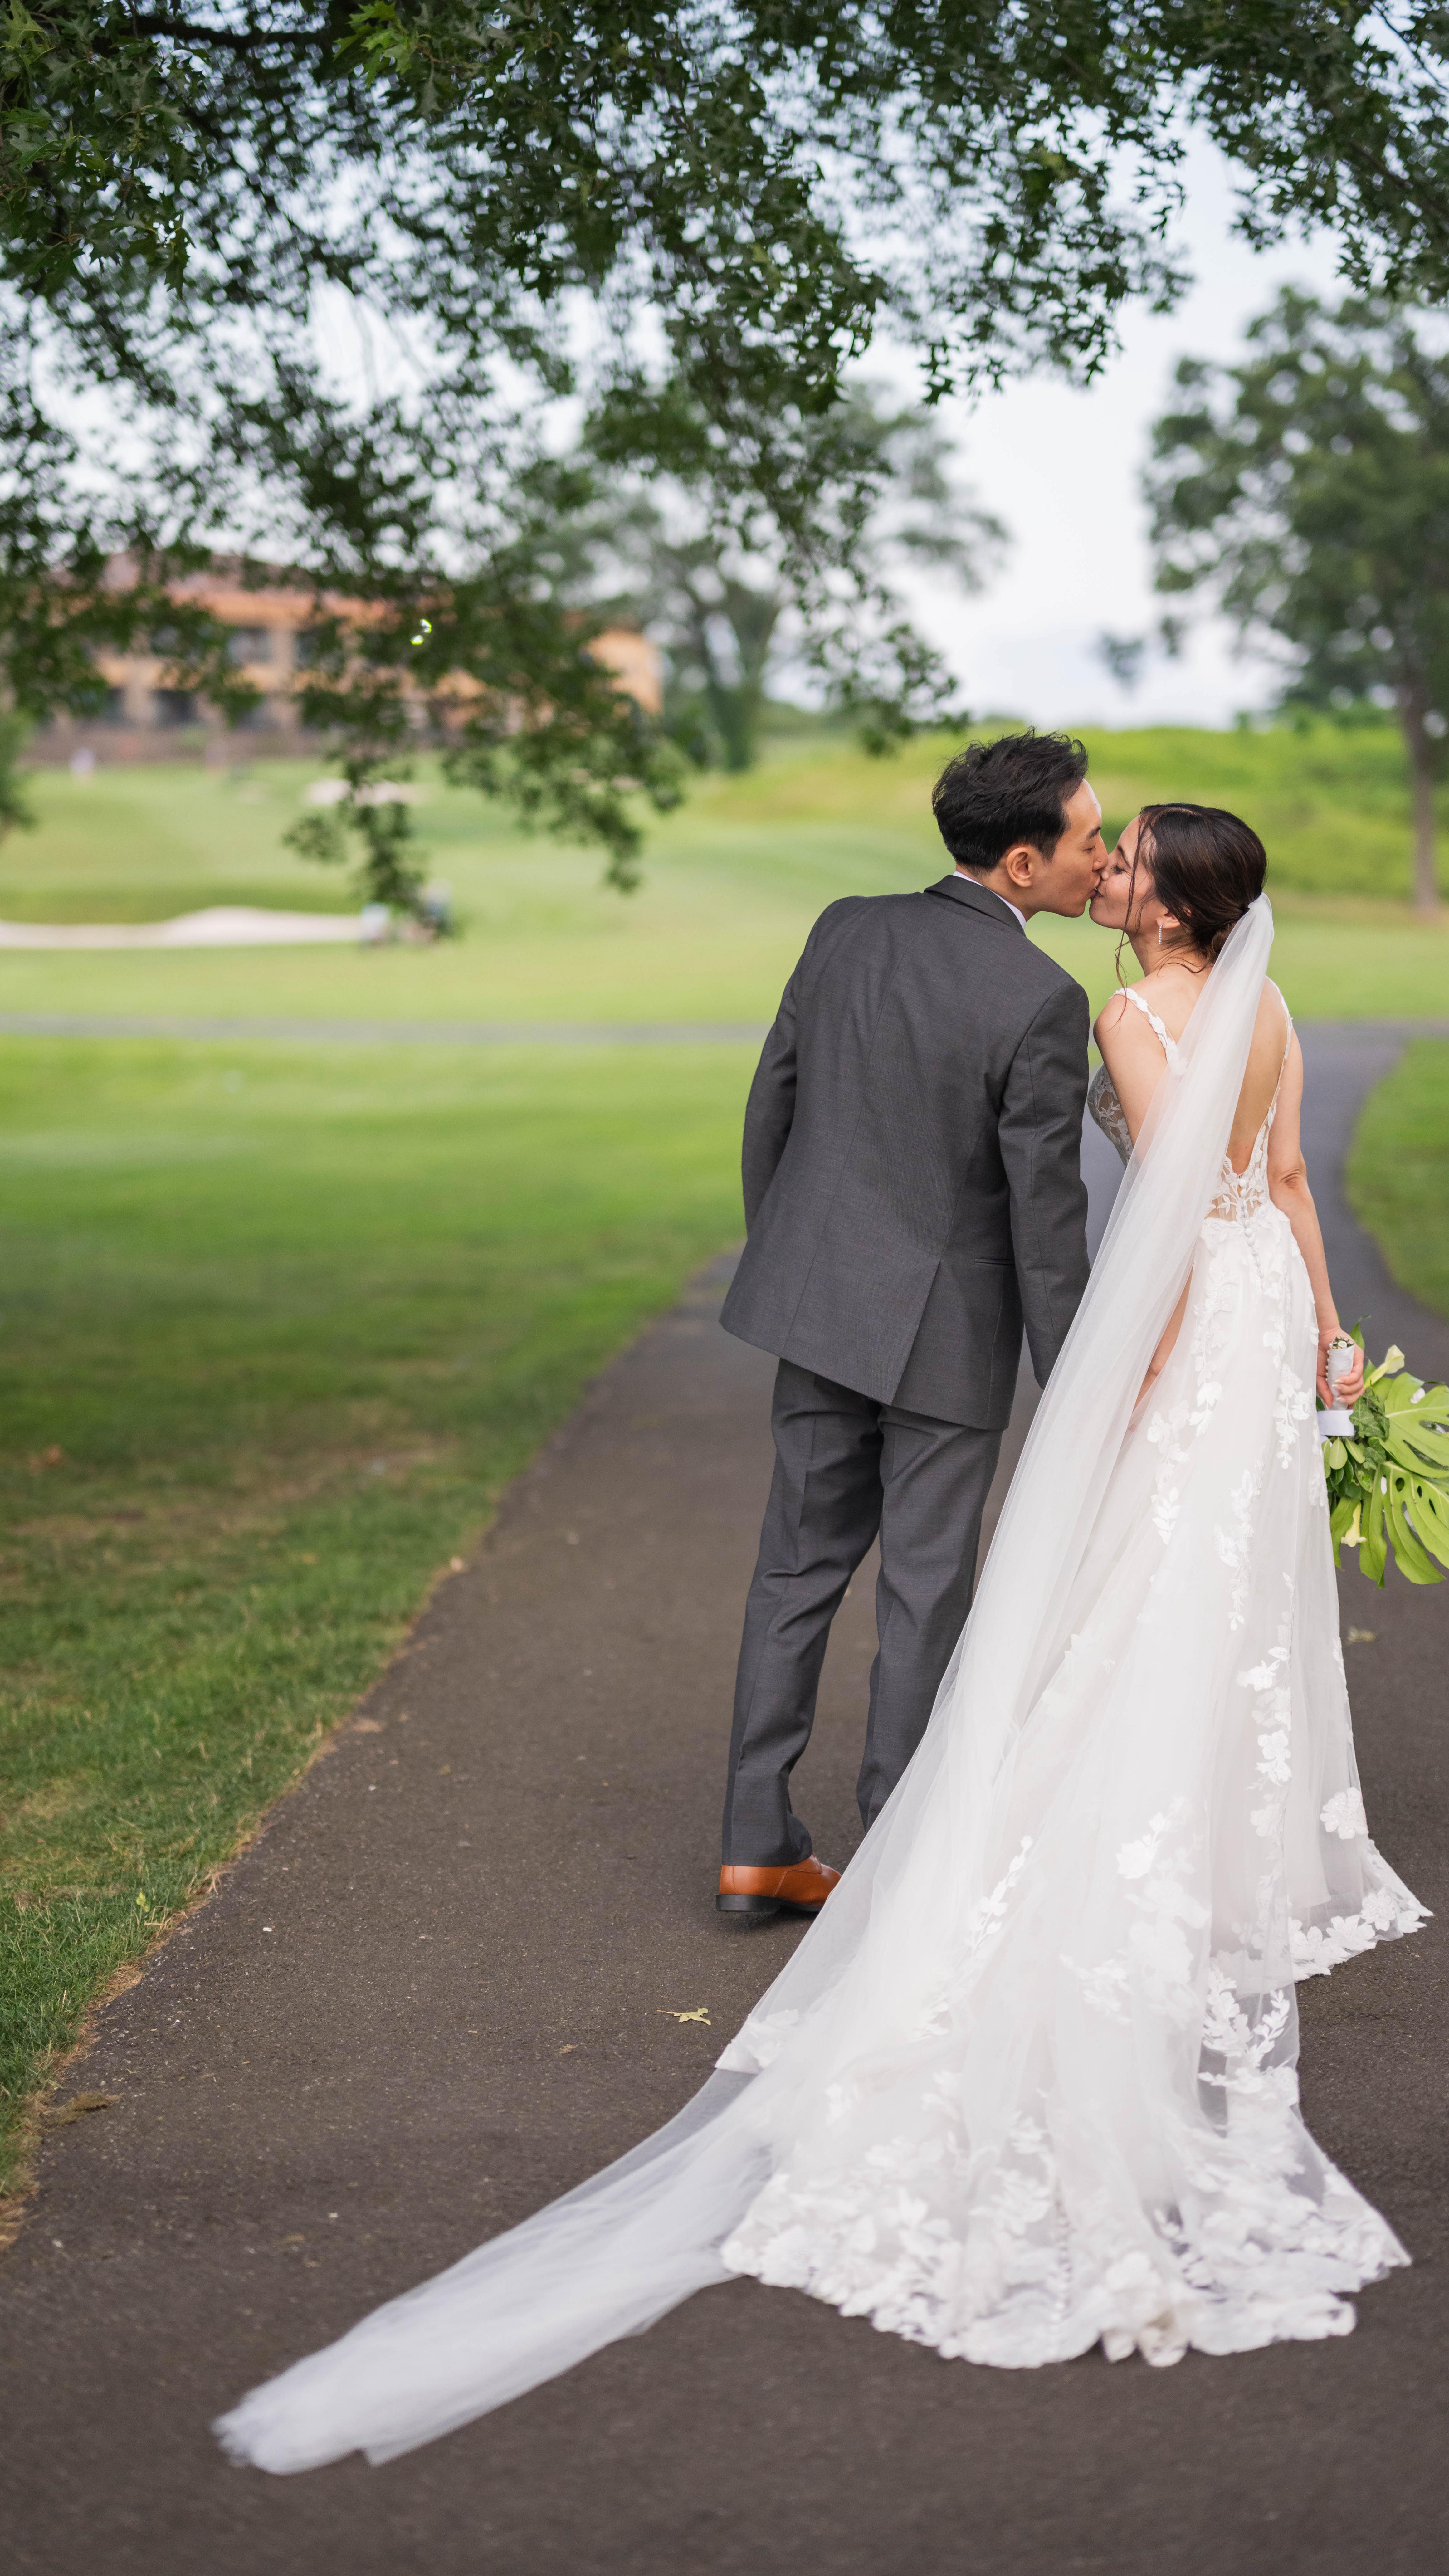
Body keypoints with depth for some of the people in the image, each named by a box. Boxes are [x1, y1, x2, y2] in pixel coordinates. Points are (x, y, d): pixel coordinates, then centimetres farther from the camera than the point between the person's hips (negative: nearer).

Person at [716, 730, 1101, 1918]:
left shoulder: (846, 931, -1)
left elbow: (770, 1108, 7)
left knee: (800, 1567, 14)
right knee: (926, 1595, 7)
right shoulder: (1042, 1002, -19)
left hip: (820, 1301, 6)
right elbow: (1045, 1216, -17)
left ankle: (759, 1847, 19)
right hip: (947, 1328, -6)